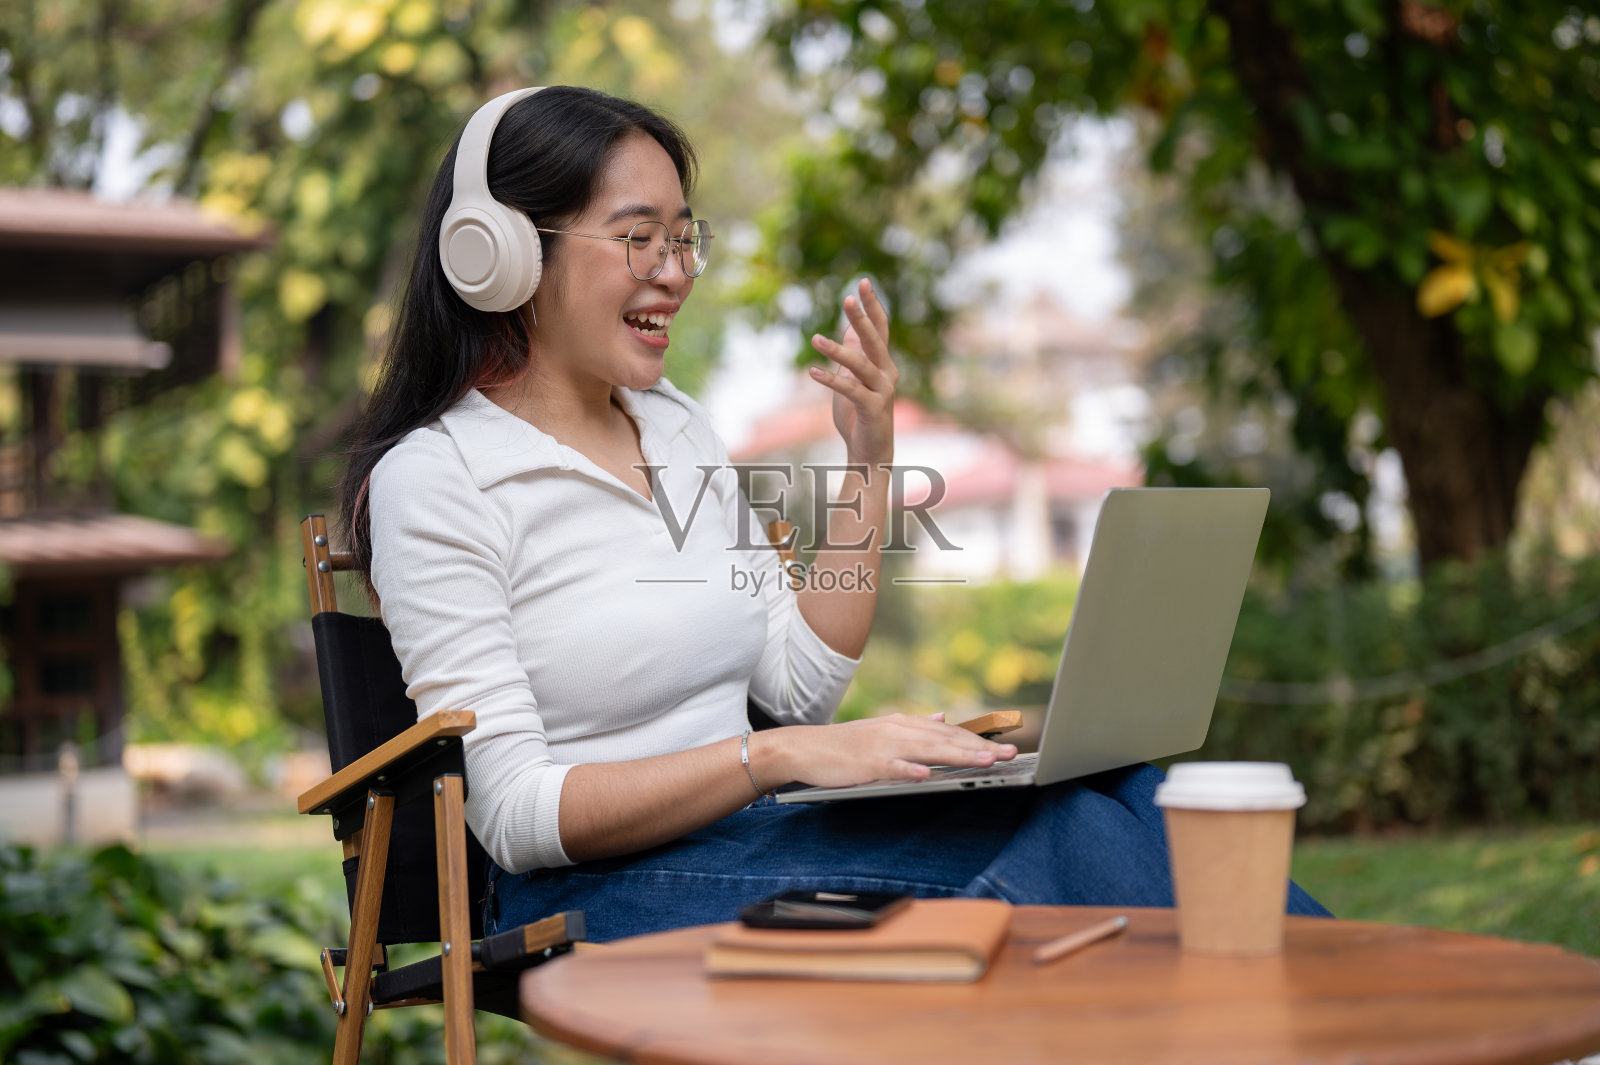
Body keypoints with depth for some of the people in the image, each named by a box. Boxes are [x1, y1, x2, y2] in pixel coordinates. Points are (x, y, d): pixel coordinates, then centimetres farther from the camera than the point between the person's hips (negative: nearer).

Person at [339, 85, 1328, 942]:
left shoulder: (677, 425, 15)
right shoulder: (430, 481, -8)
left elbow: (804, 684, 15)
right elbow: (515, 812, -15)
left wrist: (870, 460, 8)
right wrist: (774, 756, -24)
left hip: (743, 837, 7)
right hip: (598, 895, -7)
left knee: (1091, 797, -20)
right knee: (1051, 848, -26)